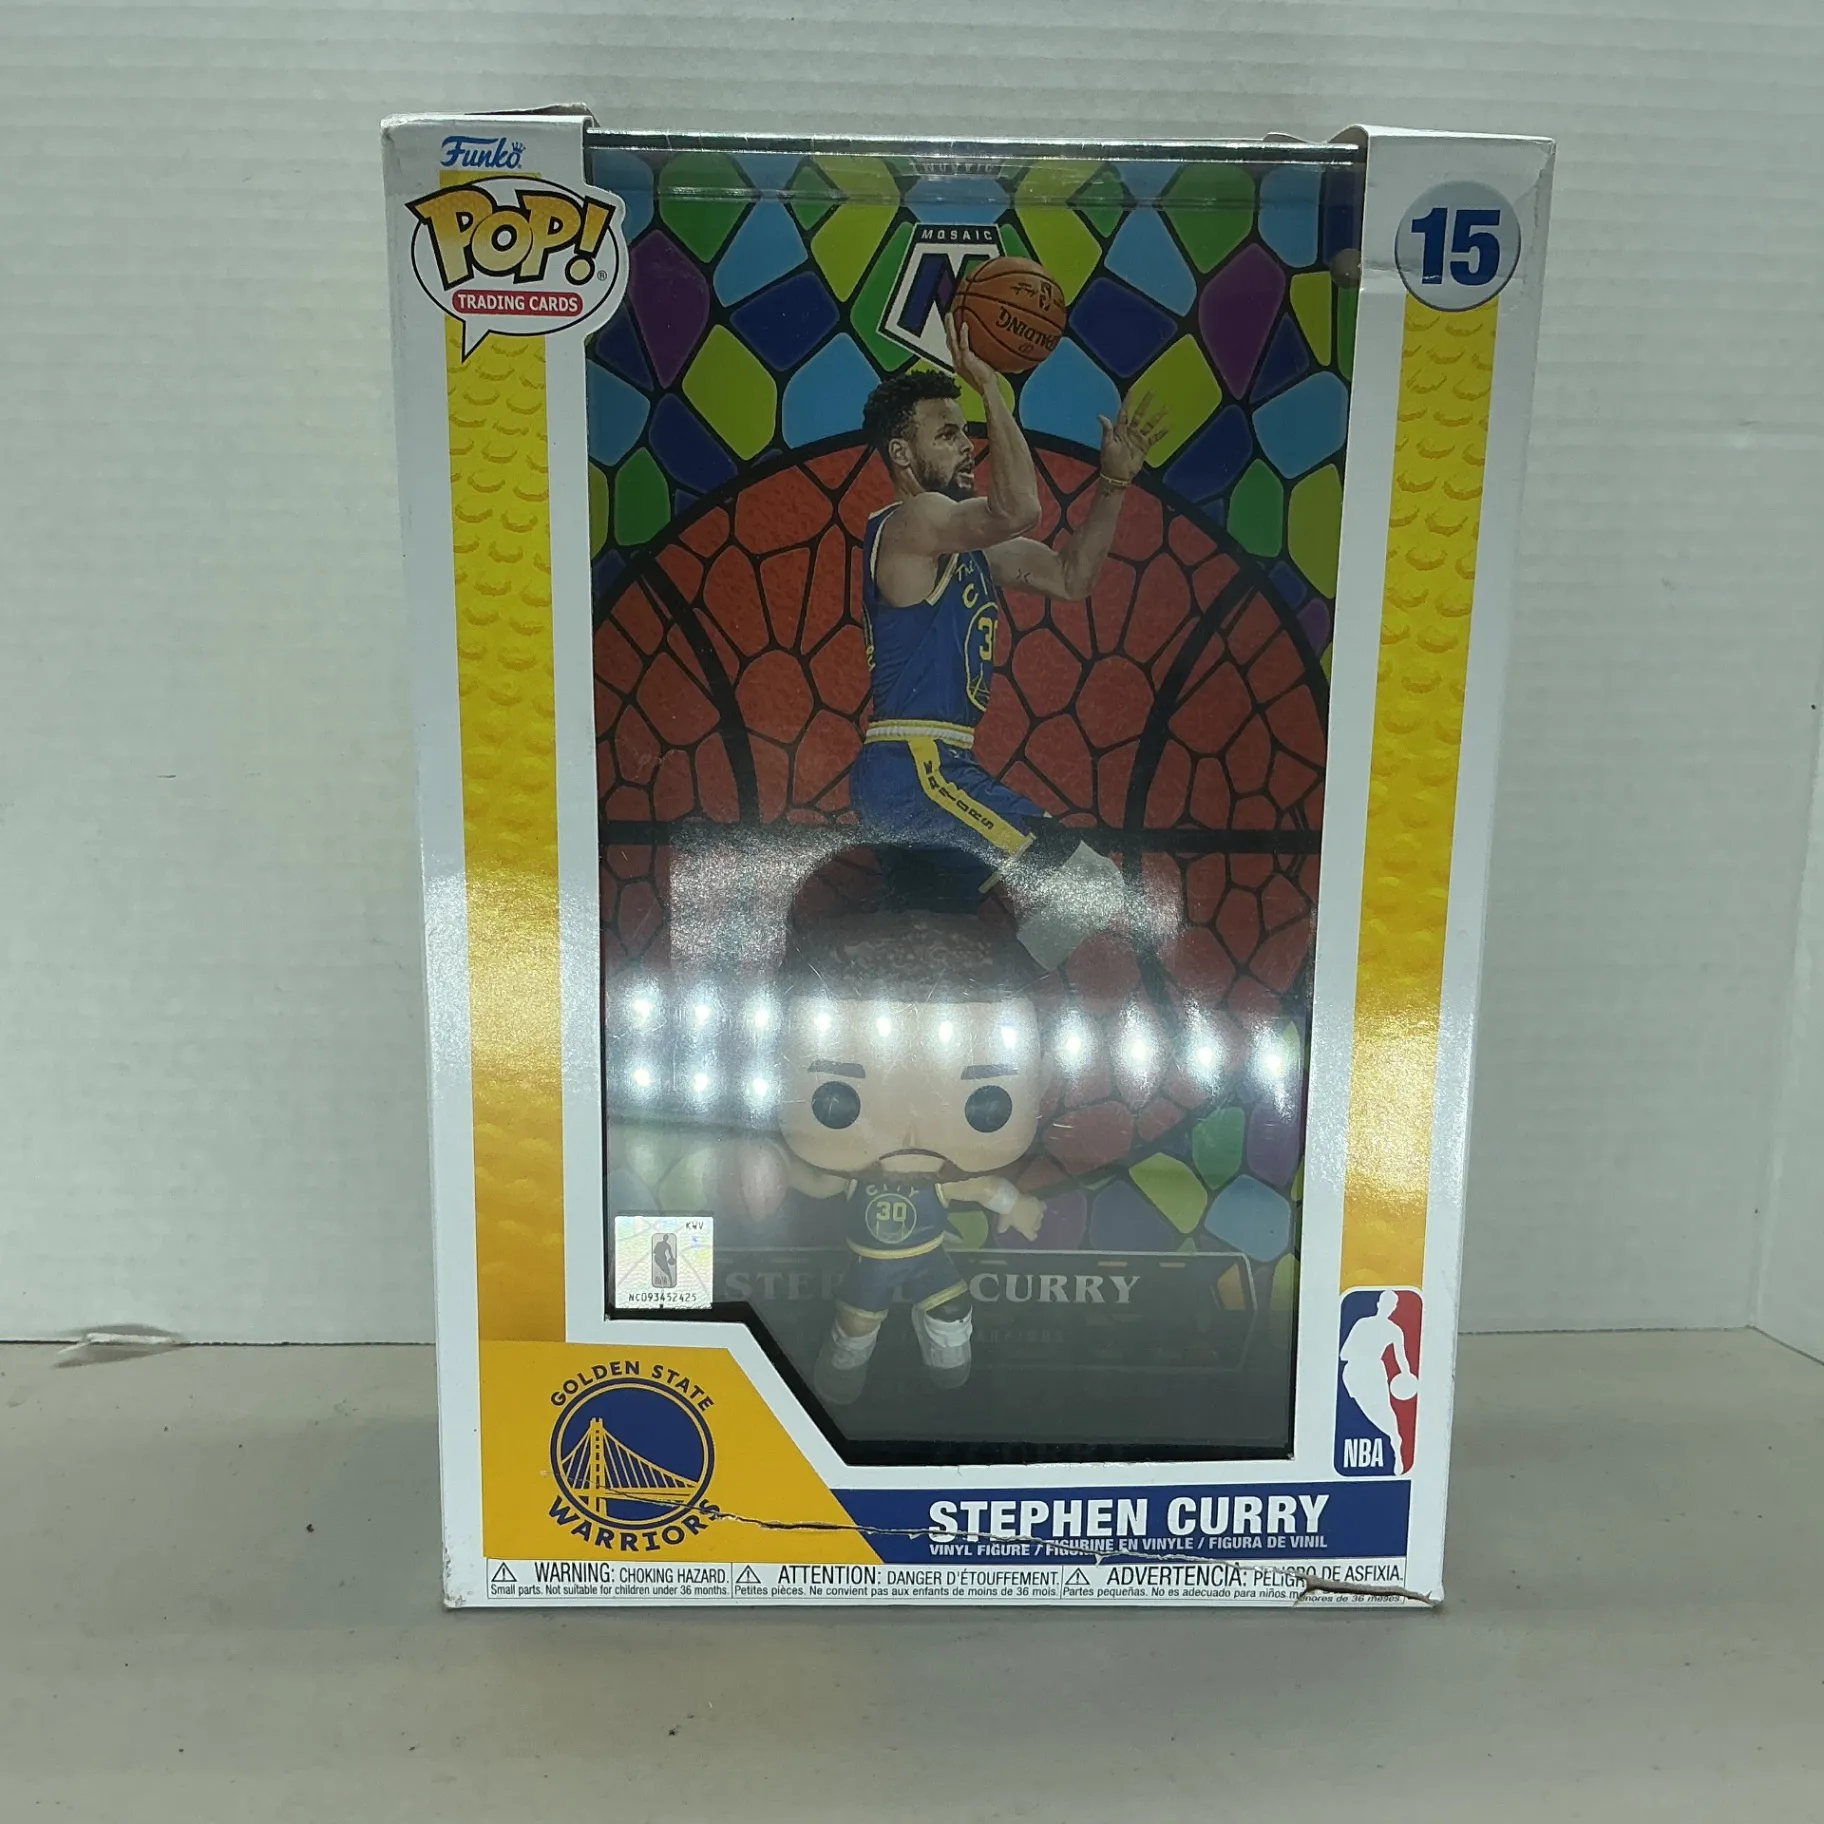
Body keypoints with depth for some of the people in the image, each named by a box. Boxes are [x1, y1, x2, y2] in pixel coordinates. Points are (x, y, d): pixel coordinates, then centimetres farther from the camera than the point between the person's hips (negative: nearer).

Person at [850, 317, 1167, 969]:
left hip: (904, 779, 10)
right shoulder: (909, 521, -10)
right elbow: (1018, 507, -28)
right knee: (1093, 887, -13)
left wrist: (1114, 481, 14)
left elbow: (1070, 577, 21)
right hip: (916, 771, -10)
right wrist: (990, 386, -18)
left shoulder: (973, 543, 18)